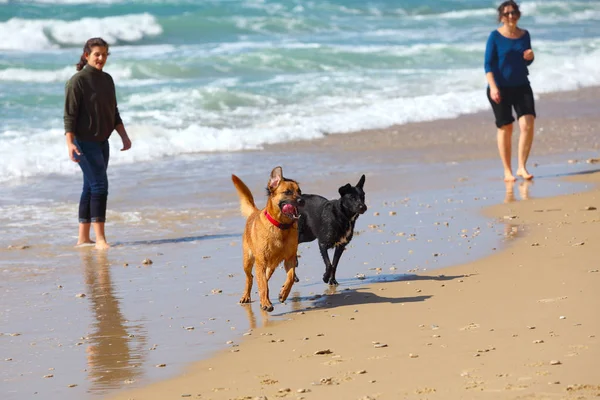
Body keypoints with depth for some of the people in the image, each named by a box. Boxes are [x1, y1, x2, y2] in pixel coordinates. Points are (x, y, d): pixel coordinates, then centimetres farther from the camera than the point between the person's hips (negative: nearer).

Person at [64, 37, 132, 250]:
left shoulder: (107, 80, 11)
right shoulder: (77, 81, -11)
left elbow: (113, 112, 18)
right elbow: (69, 115, -14)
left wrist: (124, 136, 10)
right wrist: (70, 143, -23)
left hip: (102, 142, 8)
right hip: (84, 142, -8)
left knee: (90, 189, 10)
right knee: (99, 186, -13)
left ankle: (83, 238, 16)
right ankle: (100, 239, -12)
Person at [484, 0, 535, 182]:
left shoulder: (524, 35, 7)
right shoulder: (495, 36, -7)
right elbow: (488, 63, -9)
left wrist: (530, 56, -6)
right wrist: (493, 87, -19)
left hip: (521, 86, 3)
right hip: (501, 88, -3)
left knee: (528, 124, -12)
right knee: (505, 128, 2)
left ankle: (522, 167, -3)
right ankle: (507, 171, 14)